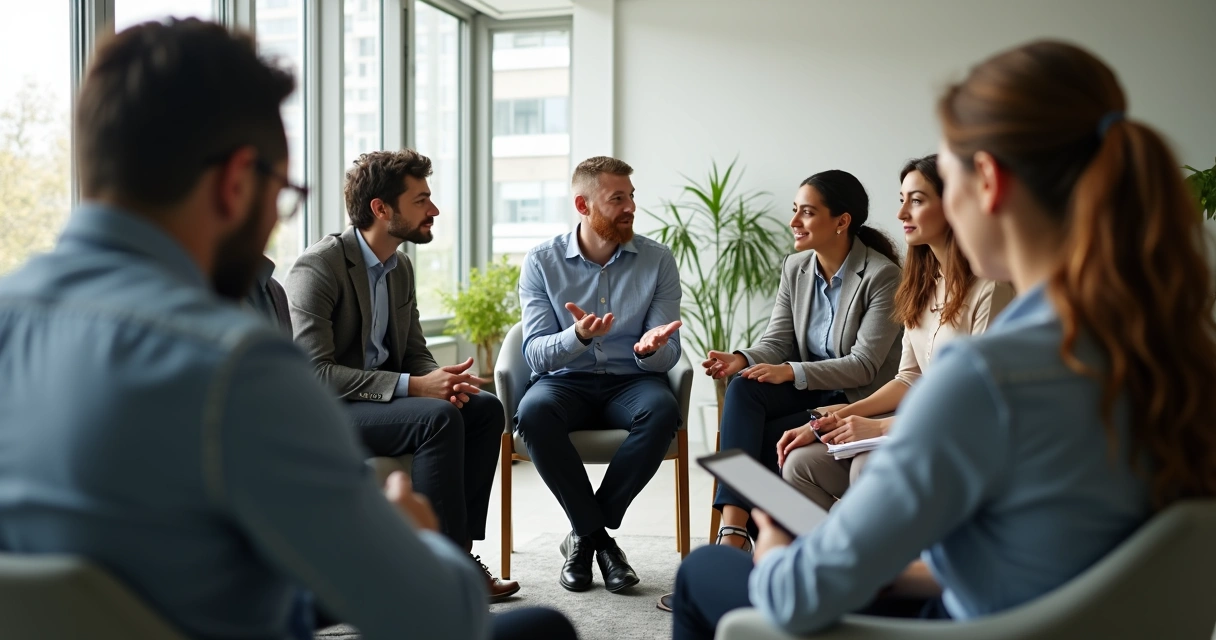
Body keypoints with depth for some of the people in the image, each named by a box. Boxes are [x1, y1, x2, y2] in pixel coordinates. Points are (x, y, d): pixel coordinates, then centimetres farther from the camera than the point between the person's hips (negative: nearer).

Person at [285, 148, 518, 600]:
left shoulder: (402, 266, 9)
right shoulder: (319, 267, -17)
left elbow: (415, 352, 14)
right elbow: (313, 371, -24)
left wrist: (442, 380, -11)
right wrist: (412, 386, -28)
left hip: (384, 400, 8)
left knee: (486, 408, -9)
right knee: (439, 418, -29)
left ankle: (459, 549, -6)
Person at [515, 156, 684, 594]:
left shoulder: (658, 261, 1)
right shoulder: (541, 263, -1)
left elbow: (668, 356, -1)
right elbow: (536, 355, -9)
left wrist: (651, 348, -26)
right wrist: (578, 336, -31)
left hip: (630, 382, 1)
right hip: (566, 381, -1)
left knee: (661, 410, -33)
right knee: (533, 411, -34)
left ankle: (585, 534, -18)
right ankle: (599, 537, -18)